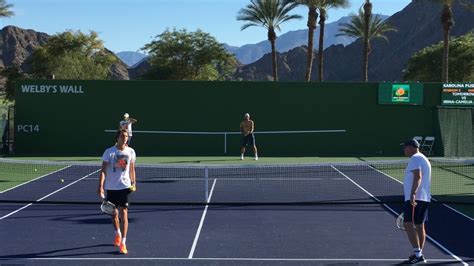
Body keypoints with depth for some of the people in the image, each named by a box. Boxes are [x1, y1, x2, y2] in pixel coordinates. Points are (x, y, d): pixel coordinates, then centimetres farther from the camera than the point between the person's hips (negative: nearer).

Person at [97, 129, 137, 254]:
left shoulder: (131, 152, 0)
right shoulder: (109, 152, -7)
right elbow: (103, 170, -9)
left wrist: (134, 183, 12)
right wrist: (100, 186, -18)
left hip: (125, 187, 0)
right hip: (111, 187, 0)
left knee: (123, 214, -9)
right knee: (114, 213, 13)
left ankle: (123, 242, -7)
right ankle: (118, 234, 40)